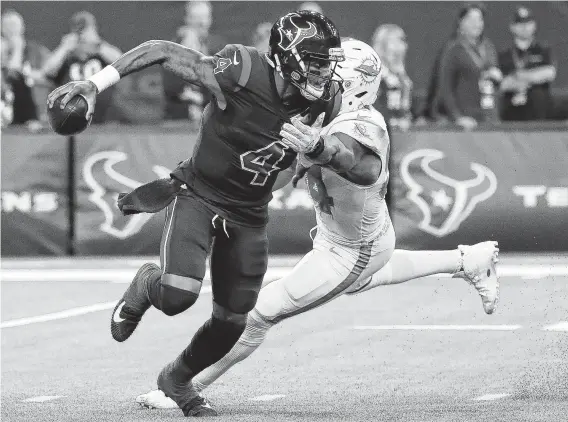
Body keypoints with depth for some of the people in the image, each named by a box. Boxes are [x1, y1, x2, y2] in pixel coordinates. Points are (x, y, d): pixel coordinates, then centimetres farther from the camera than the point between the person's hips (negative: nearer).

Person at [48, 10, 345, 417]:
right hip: (198, 195, -5)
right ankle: (146, 286, 15)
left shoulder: (326, 98, -13)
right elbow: (162, 51, -21)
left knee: (232, 319, 8)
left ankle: (178, 378, 39)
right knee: (177, 296, -25)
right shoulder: (241, 73, -29)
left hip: (248, 214, 5)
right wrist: (94, 84, -26)